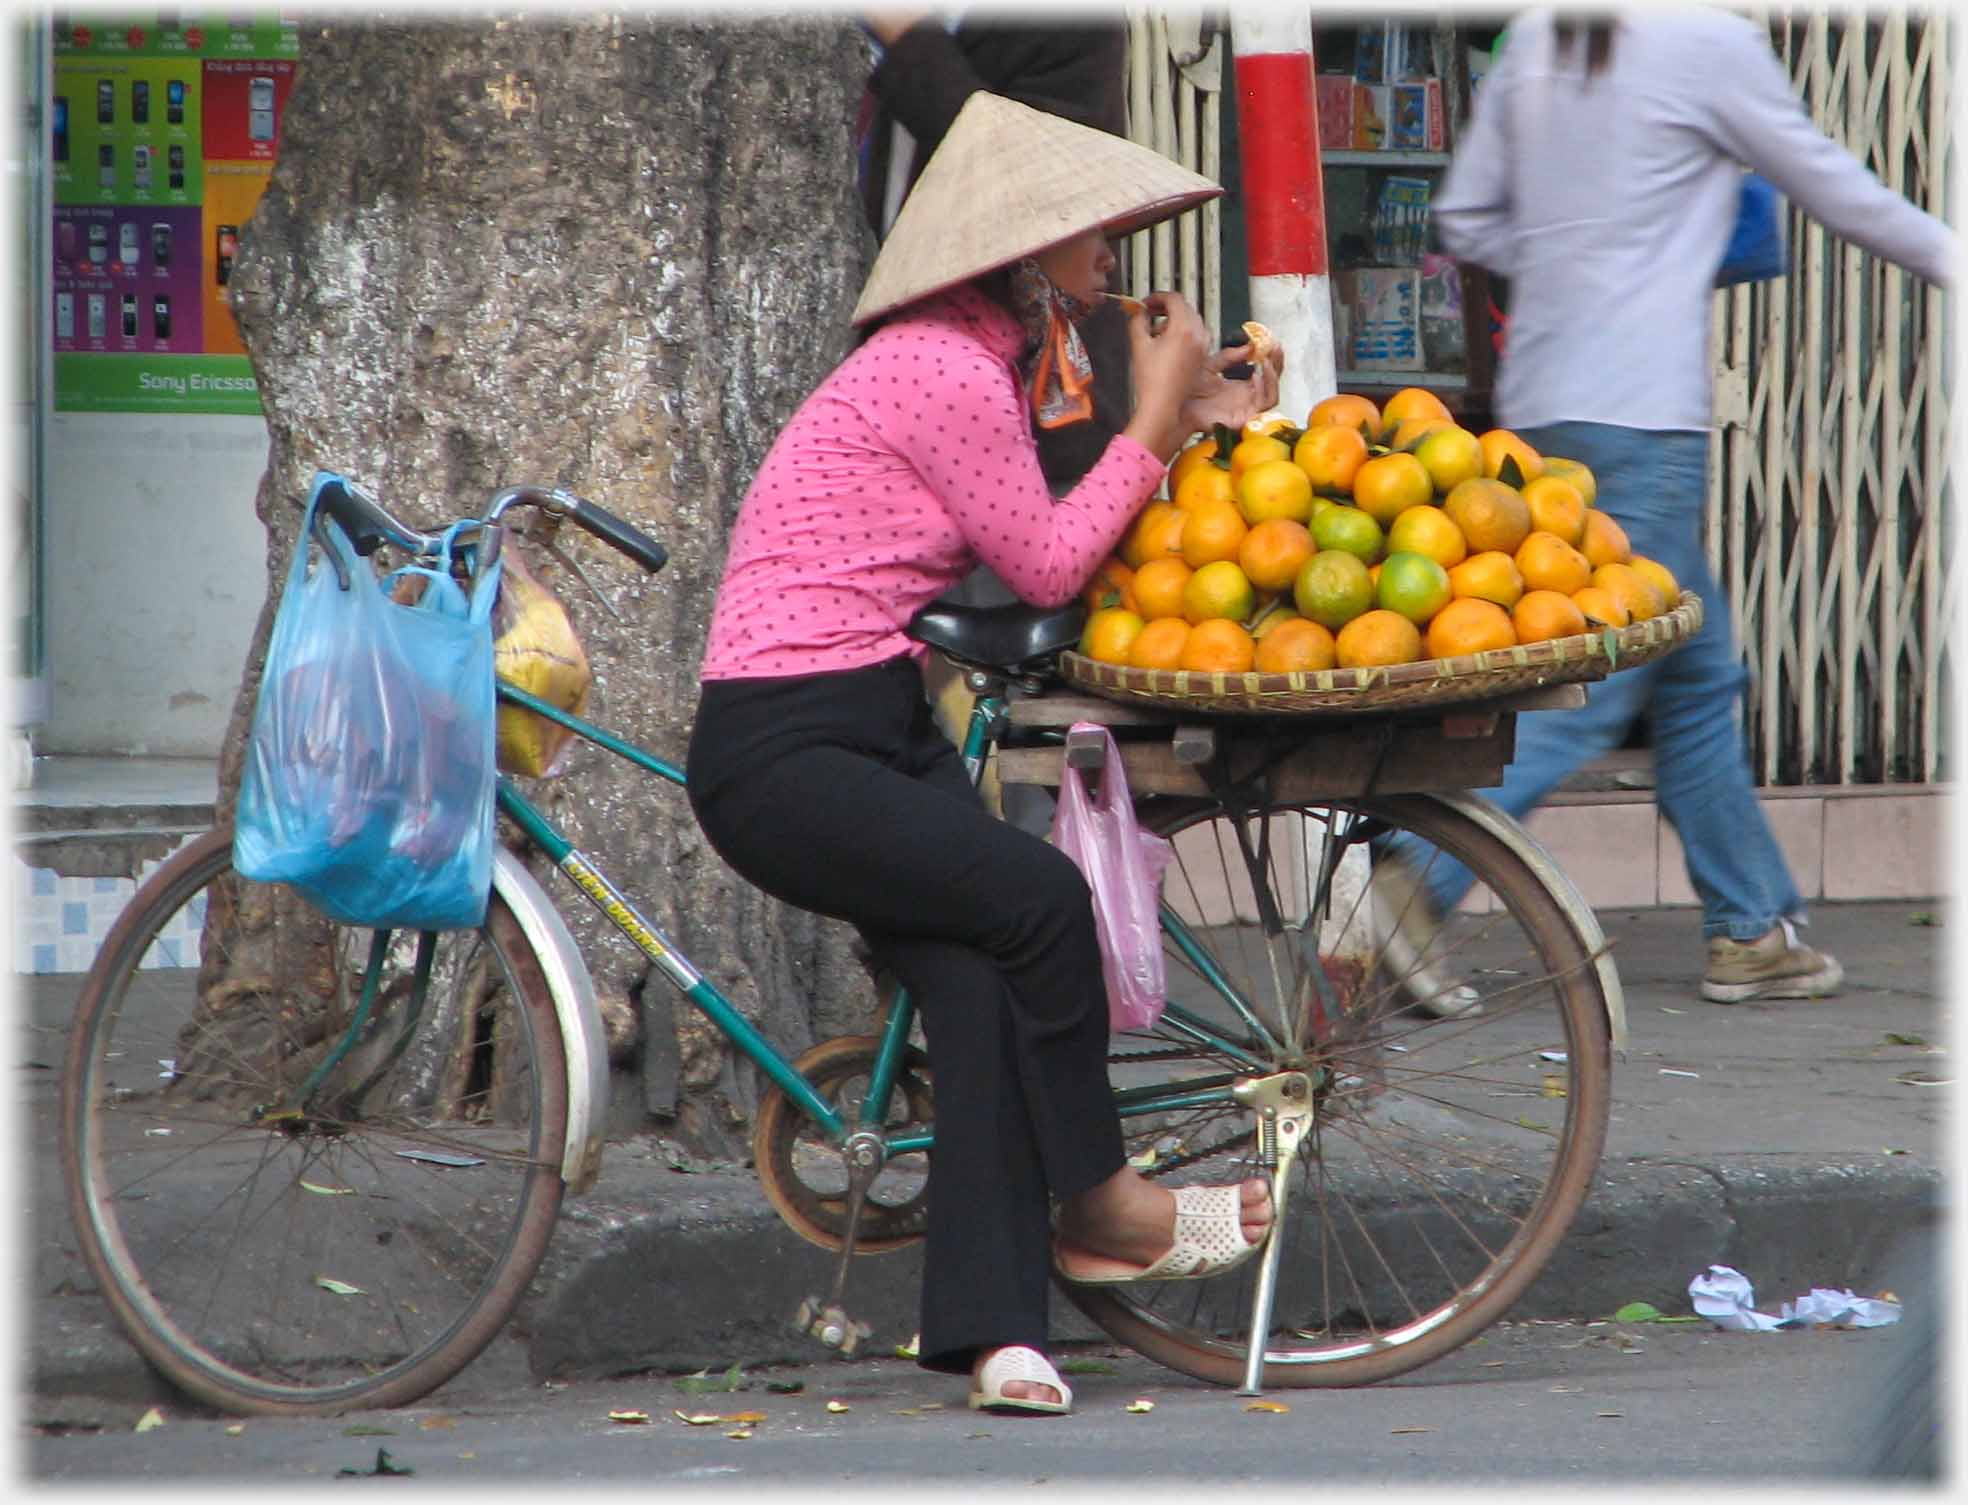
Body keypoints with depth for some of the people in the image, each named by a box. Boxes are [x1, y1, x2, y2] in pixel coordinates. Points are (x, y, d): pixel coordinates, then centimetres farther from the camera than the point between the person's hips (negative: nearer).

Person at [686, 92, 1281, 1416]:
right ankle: (1095, 1201, -5)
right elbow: (1049, 566, -11)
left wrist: (1190, 424, 8)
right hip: (782, 754, -10)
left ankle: (995, 1326, -13)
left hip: (881, 726, 10)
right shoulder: (948, 376, -18)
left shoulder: (991, 359, 15)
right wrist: (1155, 420, -6)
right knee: (1039, 897, -24)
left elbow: (1058, 542, 14)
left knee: (980, 988, -9)